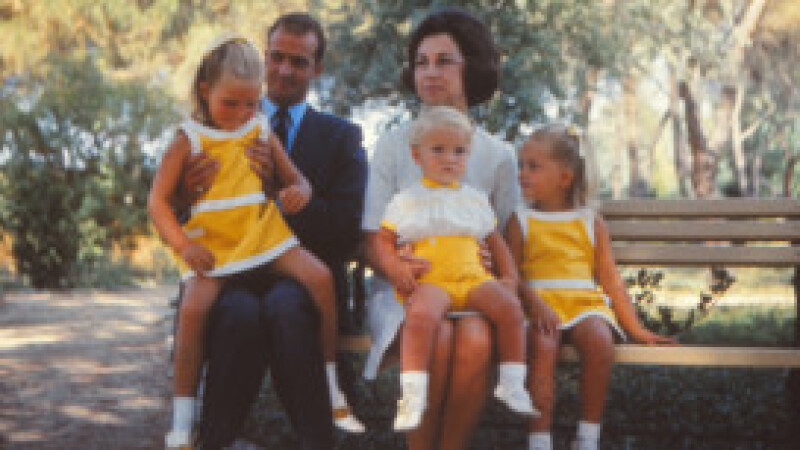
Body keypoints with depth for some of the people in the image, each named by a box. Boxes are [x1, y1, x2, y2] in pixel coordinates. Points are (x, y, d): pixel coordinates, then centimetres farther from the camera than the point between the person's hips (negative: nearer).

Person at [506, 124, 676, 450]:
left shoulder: (591, 223, 17)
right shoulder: (521, 221, 14)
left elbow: (611, 279, 15)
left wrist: (636, 329, 10)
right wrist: (535, 304, -17)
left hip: (584, 302, 1)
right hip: (539, 303, -1)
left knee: (599, 341, -32)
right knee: (542, 345, -35)